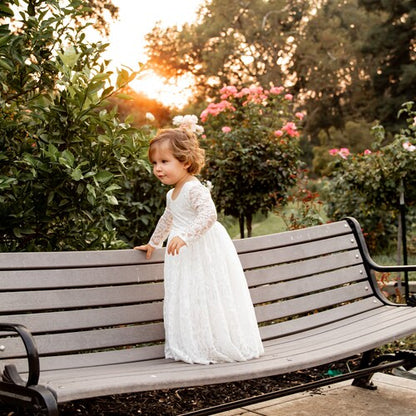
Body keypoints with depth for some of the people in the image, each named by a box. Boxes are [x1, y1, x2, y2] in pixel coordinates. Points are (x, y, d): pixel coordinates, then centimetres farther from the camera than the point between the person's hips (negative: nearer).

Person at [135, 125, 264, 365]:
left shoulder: (195, 189, -18)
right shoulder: (172, 195, 14)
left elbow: (209, 214, -33)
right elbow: (167, 220, 31)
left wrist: (184, 236, -41)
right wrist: (154, 243, 40)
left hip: (205, 251, -10)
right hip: (185, 255, 10)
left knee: (207, 299, -6)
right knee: (186, 300, 12)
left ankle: (222, 346, 7)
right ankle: (195, 348, 22)